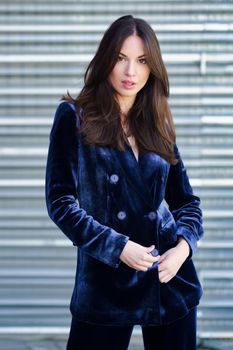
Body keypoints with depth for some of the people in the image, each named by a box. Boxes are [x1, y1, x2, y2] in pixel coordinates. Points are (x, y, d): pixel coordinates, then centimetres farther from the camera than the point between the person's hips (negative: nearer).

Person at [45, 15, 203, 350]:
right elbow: (60, 201, -6)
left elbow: (186, 200, 13)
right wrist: (118, 247, -15)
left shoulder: (159, 124, 10)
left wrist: (183, 247, -7)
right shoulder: (74, 117, -1)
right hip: (106, 280, -4)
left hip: (170, 275, 4)